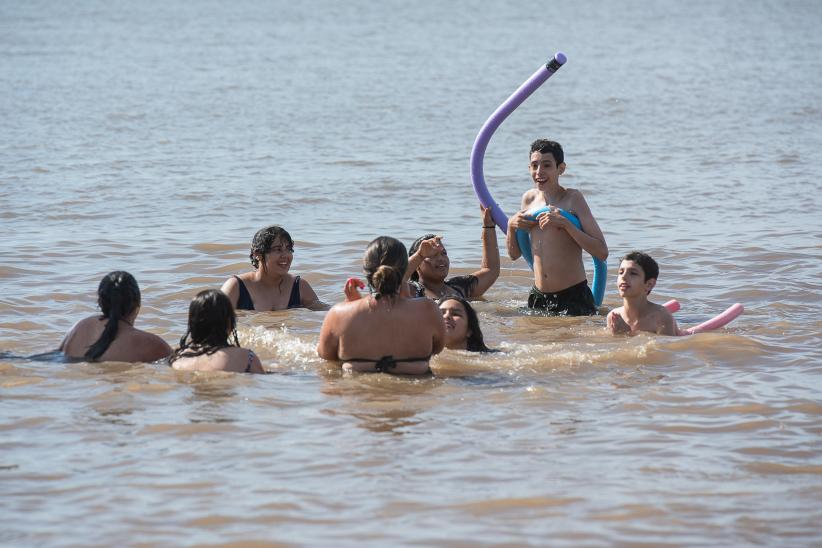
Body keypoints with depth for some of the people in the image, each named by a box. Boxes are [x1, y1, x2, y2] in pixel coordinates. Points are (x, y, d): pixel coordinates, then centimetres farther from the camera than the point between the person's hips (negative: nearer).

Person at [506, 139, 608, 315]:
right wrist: (511, 225, -2)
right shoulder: (529, 199, 8)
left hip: (574, 297, -5)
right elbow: (514, 254, 17)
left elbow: (602, 252, -16)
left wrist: (565, 223, -22)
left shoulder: (573, 198, -8)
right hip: (538, 298, 5)